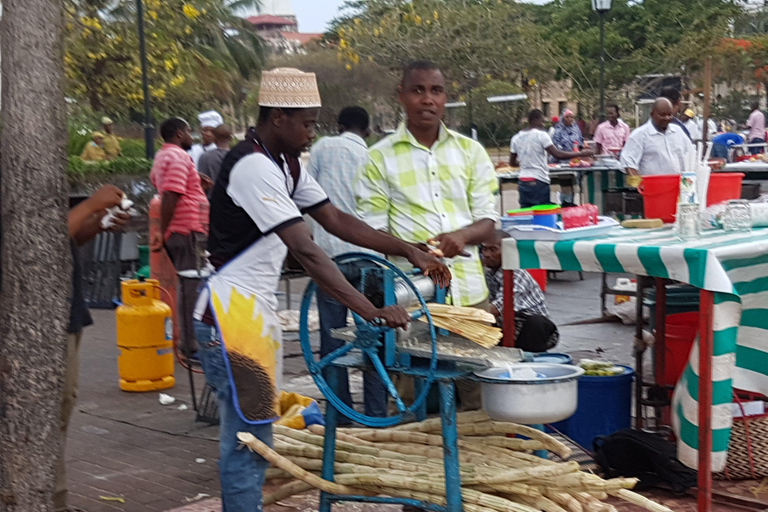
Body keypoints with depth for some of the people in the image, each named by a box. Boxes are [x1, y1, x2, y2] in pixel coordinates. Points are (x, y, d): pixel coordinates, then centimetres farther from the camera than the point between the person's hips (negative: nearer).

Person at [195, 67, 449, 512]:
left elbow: (336, 220, 12)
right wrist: (370, 310, -31)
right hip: (232, 312, -10)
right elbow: (307, 251, -28)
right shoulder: (254, 168, -21)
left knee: (250, 432, 16)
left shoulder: (286, 165, 10)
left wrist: (411, 252, 4)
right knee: (249, 435, -6)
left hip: (257, 311, 10)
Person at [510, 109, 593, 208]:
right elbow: (558, 155, -14)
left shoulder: (516, 138, 10)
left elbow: (512, 163, 16)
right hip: (538, 182, -6)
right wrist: (581, 153, -5)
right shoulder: (541, 135, -8)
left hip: (522, 182, 6)